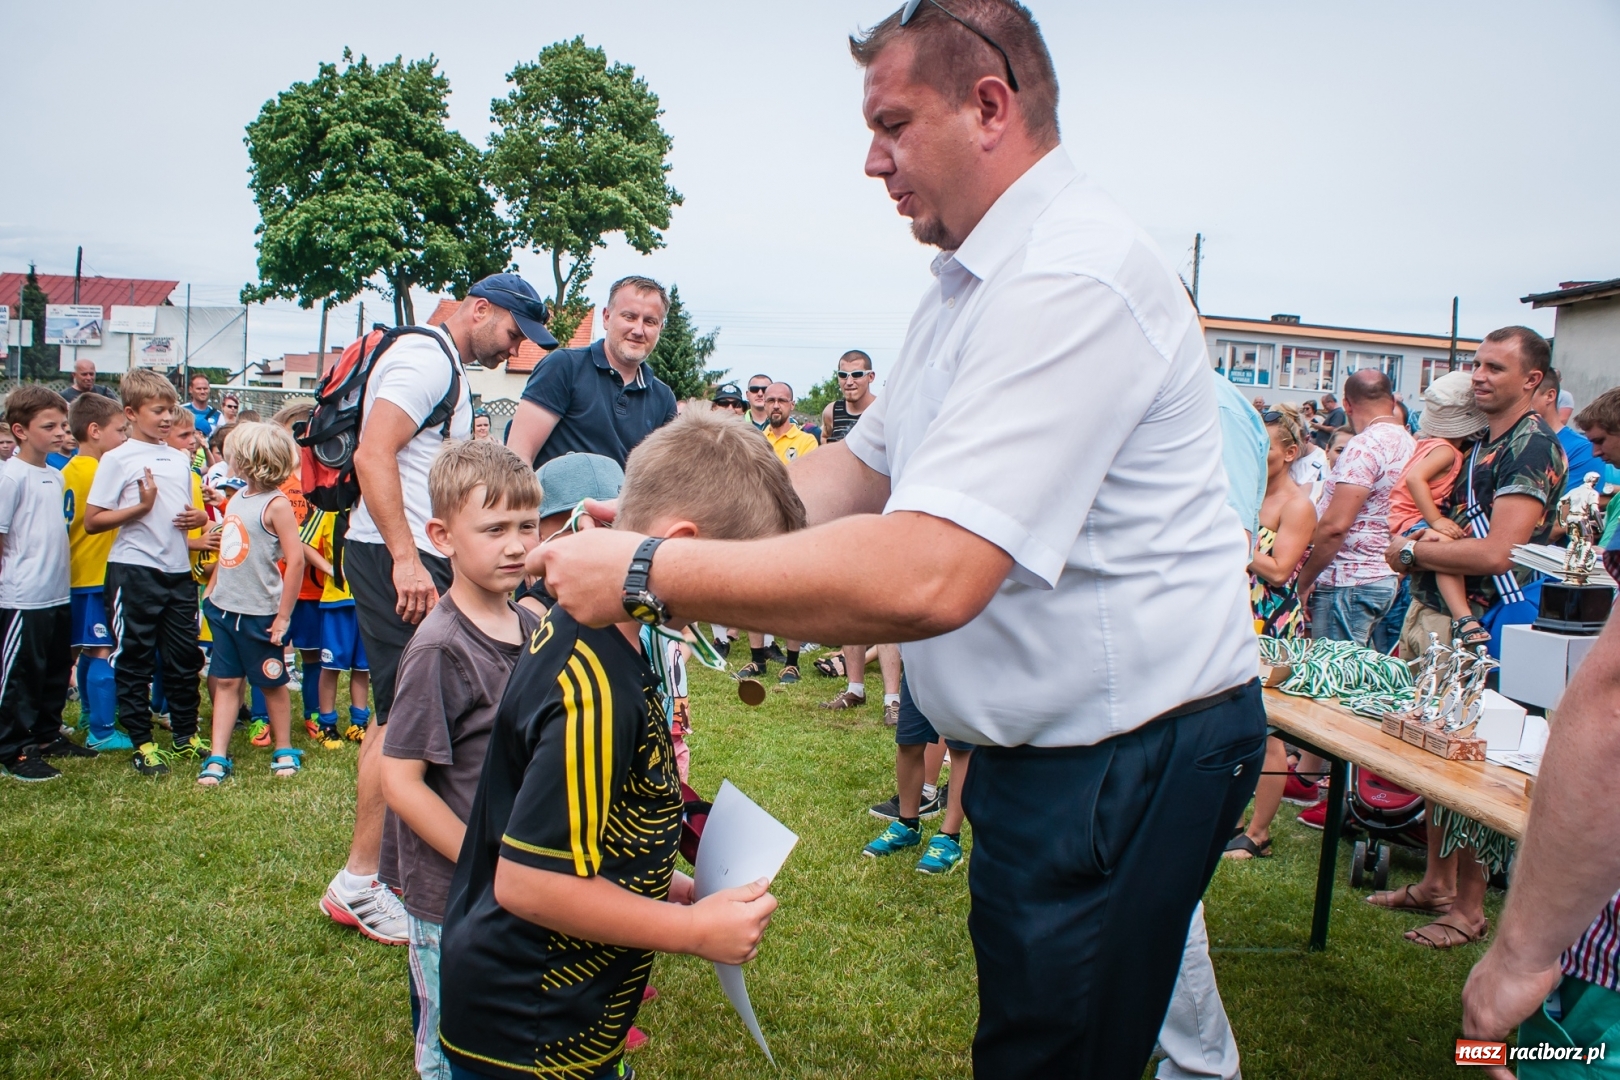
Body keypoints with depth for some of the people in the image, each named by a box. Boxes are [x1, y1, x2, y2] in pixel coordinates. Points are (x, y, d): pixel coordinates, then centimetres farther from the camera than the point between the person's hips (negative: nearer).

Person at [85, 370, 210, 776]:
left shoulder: (181, 459, 13)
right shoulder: (117, 459, -5)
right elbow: (92, 521, -8)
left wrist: (199, 518, 1)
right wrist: (141, 506, -18)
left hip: (179, 571, 5)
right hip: (134, 571, -5)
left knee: (185, 657, 10)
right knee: (134, 661, 4)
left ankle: (186, 734, 23)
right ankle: (142, 744, 13)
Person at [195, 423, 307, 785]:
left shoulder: (276, 504, -15)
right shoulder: (236, 498, 9)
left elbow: (296, 559, -20)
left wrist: (284, 615, -18)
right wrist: (210, 590, 16)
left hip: (259, 613, -7)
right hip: (224, 608, 7)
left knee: (272, 683, 7)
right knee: (226, 682, 8)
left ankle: (284, 751, 22)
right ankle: (217, 757, 12)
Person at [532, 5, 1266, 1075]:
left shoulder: (1072, 279, -25)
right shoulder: (975, 282, 12)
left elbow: (924, 577, -34)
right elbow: (861, 469, 12)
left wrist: (648, 575, -26)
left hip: (1125, 761, -10)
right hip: (1049, 743, 10)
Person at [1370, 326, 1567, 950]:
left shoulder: (1532, 444, -15)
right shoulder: (1486, 443, 15)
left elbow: (1496, 553, -24)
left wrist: (1412, 550, -11)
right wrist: (1428, 536, -1)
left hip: (1483, 625, -9)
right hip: (1438, 613, 9)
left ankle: (1469, 910, 11)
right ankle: (1435, 883, 27)